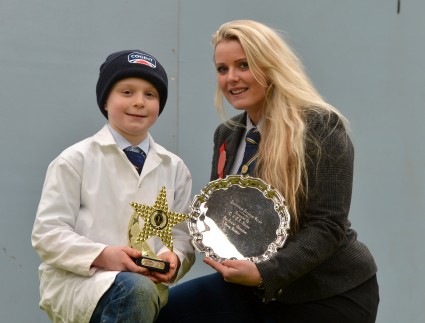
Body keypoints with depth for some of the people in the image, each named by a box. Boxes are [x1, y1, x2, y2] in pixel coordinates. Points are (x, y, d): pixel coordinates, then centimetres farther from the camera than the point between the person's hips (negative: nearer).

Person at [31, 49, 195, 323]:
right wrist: (101, 256, -18)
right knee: (136, 290, -33)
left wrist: (173, 258, -12)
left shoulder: (174, 167, 13)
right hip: (76, 280, -3)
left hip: (148, 283, 3)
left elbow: (183, 234, 11)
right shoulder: (76, 160, 2)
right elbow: (48, 232, -3)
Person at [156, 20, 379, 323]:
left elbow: (327, 226, -20)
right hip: (254, 288, 6)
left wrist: (265, 273, -31)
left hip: (329, 294, -6)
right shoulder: (227, 135, 7)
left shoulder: (322, 127, -15)